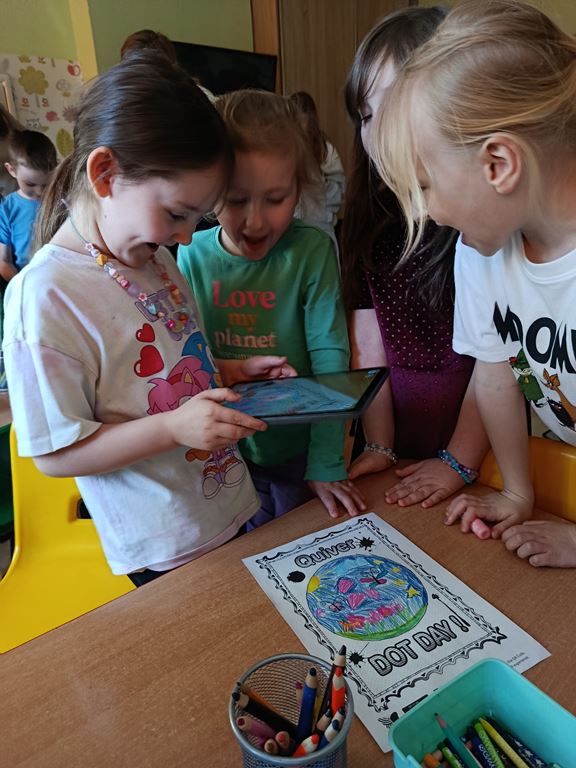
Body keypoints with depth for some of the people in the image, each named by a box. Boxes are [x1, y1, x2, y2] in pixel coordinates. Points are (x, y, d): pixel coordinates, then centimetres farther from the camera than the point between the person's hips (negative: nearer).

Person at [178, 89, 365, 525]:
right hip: (227, 455, 2)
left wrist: (327, 467, -20)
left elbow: (330, 357, -18)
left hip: (301, 450, -1)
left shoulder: (313, 251, -15)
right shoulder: (192, 256, -8)